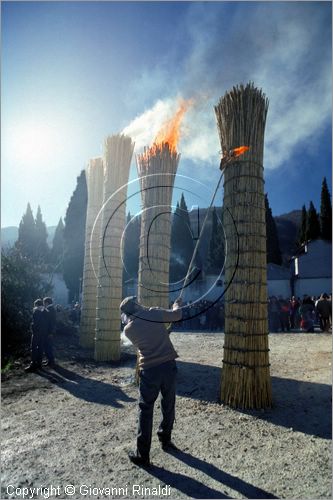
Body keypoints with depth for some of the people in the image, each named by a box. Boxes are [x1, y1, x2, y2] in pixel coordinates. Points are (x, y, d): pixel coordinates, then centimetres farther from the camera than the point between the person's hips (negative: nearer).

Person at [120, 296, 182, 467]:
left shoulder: (128, 329, 0)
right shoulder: (153, 313, -5)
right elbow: (176, 315, 5)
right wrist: (177, 304, 26)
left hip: (149, 369, -1)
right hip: (169, 365, 1)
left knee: (146, 410, 8)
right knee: (168, 405, 20)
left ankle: (142, 454, 12)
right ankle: (165, 440, 36)